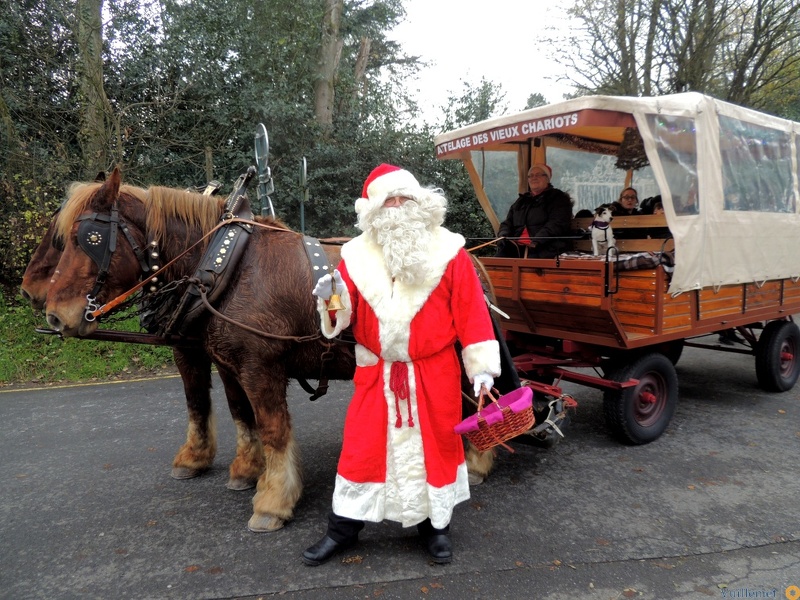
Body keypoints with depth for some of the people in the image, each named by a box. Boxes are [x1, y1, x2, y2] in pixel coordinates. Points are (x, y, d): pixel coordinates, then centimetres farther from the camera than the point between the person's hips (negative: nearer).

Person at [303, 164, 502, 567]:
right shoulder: (357, 255, 0)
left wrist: (482, 365, -9)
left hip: (433, 374, -1)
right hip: (375, 374, 2)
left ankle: (435, 523, 34)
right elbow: (345, 317, 3)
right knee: (362, 446, 10)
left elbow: (471, 312, -6)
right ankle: (344, 527, 29)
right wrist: (332, 299, -20)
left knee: (434, 444, 12)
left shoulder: (448, 252, -6)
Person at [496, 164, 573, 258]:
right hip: (517, 247, 5)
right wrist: (503, 235, 0)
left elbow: (557, 225, -5)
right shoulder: (521, 200, 29)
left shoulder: (558, 198, 11)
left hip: (545, 246, -4)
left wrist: (536, 241, -21)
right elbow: (507, 223, 25)